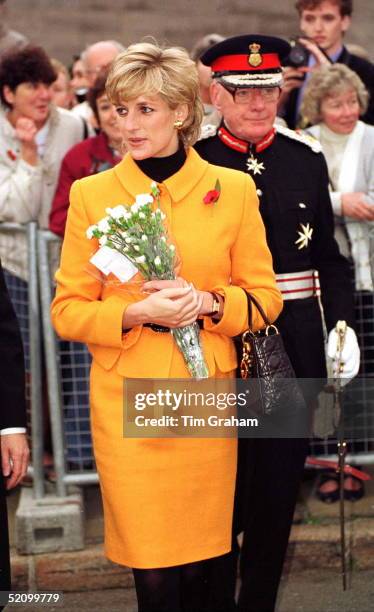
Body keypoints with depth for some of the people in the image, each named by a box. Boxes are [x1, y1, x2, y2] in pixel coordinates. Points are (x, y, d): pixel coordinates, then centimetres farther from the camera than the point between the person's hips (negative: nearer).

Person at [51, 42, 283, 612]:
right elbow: (67, 310, 3)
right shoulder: (91, 194, 1)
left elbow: (266, 297, 6)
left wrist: (208, 303, -13)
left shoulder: (233, 189, 3)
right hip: (126, 406, -1)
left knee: (204, 565, 5)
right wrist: (134, 314, -15)